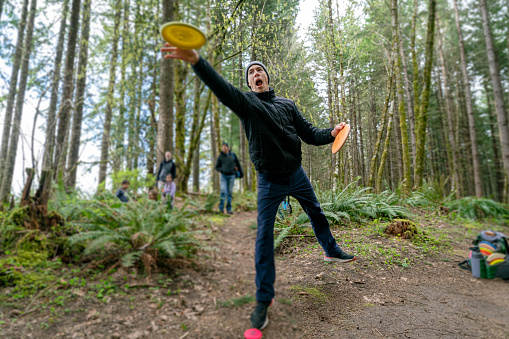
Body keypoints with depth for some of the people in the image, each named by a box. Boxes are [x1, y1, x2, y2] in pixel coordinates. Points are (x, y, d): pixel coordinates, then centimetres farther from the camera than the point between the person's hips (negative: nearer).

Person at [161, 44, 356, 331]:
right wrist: (197, 61, -45)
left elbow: (308, 133, 3)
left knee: (317, 213, 20)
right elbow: (222, 88, -27)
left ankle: (332, 251, 49)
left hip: (296, 175, 4)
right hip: (269, 181, -3)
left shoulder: (287, 104, 4)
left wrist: (331, 134, -18)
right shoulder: (245, 102, -6)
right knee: (264, 236, -4)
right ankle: (264, 299, 8)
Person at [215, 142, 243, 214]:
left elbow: (238, 164, 10)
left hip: (231, 176, 1)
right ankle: (221, 208, -5)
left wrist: (241, 172, 12)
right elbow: (217, 167, 5)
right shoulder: (220, 157, -2)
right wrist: (222, 170, -14)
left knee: (230, 192, 3)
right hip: (224, 176, -1)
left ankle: (229, 209, 8)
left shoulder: (233, 155, 1)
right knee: (223, 191, -14)